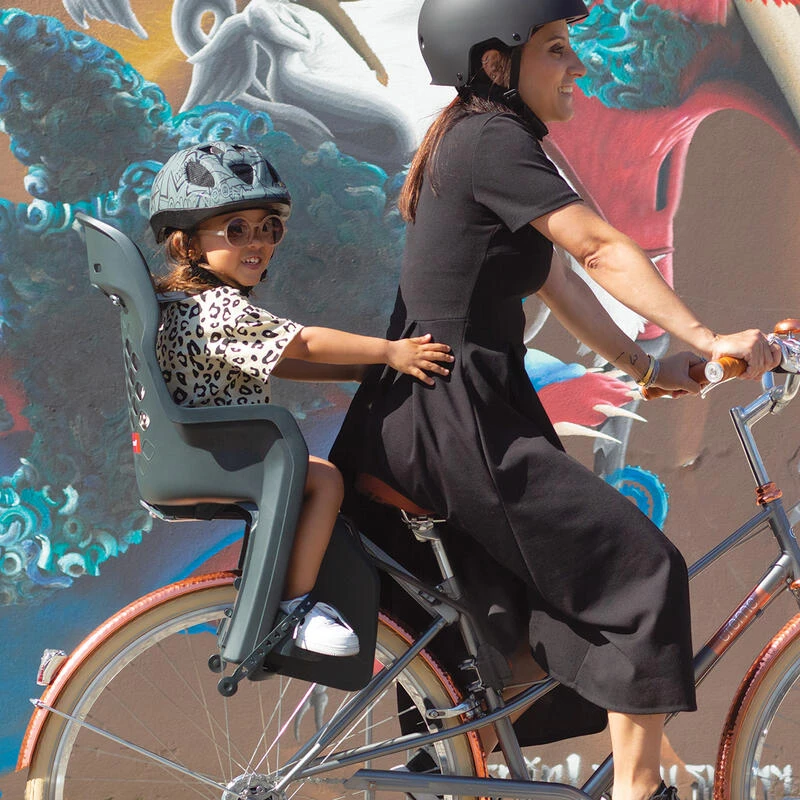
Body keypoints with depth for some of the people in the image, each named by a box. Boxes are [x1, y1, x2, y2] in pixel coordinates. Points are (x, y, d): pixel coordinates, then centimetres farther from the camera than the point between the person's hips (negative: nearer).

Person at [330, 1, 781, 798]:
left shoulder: (471, 139, 15)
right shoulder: (492, 140, -16)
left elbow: (553, 276, 16)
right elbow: (605, 251, -20)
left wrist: (642, 363, 12)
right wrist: (709, 340, -17)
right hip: (449, 422, -11)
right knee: (644, 567, -10)